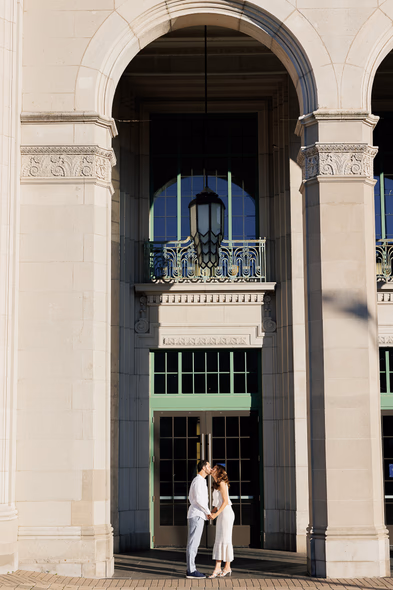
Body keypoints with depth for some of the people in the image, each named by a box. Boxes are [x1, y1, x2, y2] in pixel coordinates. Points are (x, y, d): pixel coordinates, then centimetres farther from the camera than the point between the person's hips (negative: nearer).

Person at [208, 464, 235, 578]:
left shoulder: (222, 483, -10)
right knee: (219, 540, 4)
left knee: (225, 540, -5)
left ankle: (227, 568, 0)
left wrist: (216, 514, -18)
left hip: (226, 513, -9)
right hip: (222, 514, 9)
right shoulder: (217, 485, 18)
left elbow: (225, 501, -16)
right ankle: (217, 568, 2)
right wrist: (212, 512, 7)